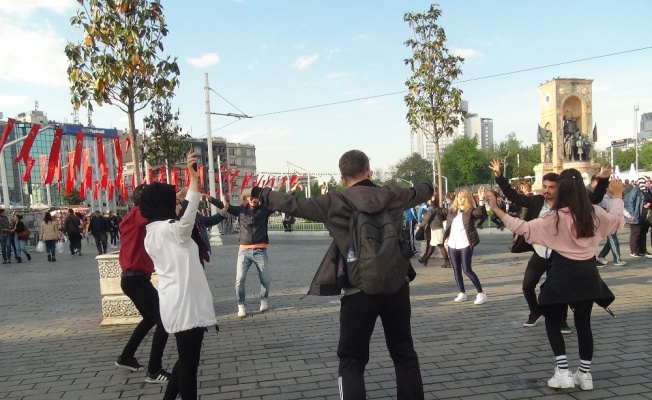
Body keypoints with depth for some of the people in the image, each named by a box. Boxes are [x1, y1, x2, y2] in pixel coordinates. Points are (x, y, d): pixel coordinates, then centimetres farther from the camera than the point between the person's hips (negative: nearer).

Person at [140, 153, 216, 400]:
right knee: (189, 362, 0)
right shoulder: (168, 229, -16)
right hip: (185, 304, -10)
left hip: (178, 303, 10)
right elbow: (188, 215, -36)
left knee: (186, 359, 20)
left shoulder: (153, 233, 15)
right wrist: (193, 177, -41)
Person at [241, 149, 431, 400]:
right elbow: (417, 193, 22)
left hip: (359, 292, -3)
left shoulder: (335, 203, -7)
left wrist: (257, 193, 12)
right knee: (404, 354, 18)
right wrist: (429, 187, 46)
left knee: (352, 361, 8)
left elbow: (292, 204, -3)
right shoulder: (392, 196, 2)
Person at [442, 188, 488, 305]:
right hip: (452, 245, 6)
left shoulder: (470, 211, -6)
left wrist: (481, 200, -38)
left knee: (467, 270, -9)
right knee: (456, 270, 10)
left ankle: (481, 293, 2)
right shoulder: (452, 210, 10)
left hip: (465, 245, -6)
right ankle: (462, 293, 23)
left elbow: (482, 213, -26)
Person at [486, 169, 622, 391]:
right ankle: (585, 374, 21)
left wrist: (496, 209, -17)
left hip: (563, 274, -4)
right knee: (583, 323, 15)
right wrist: (617, 195, 34)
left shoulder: (555, 217, -16)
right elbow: (616, 221, 19)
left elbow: (523, 228, -18)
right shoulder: (594, 213, -2)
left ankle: (563, 372, 4)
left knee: (553, 322, 10)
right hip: (587, 274, 5)